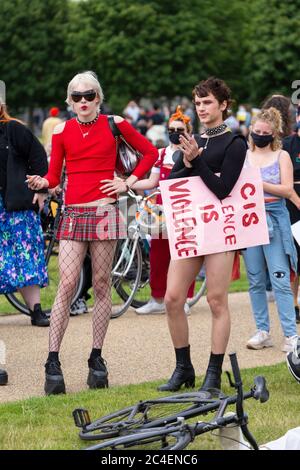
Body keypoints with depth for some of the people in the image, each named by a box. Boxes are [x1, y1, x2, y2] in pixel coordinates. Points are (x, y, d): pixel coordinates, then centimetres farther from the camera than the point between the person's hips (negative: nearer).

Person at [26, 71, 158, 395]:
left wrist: (128, 183, 6)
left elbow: (150, 152, 13)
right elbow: (54, 175, 7)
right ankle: (52, 362, -9)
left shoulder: (114, 125, 4)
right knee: (67, 284, -9)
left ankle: (97, 358, 11)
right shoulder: (62, 131, 8)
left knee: (101, 285, 2)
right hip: (73, 213, 1)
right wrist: (41, 182, -15)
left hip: (104, 212, -1)